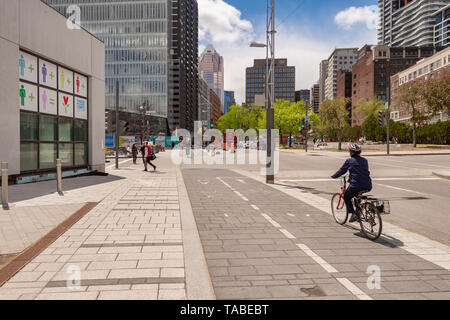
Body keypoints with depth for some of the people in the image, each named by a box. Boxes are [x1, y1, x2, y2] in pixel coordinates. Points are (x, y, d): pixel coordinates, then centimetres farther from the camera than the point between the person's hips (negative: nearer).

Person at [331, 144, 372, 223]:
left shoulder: (349, 161, 1)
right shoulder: (364, 160, 15)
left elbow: (342, 171, 7)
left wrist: (333, 176, 25)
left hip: (356, 185, -5)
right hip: (368, 186, 5)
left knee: (346, 197, 20)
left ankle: (353, 214, 3)